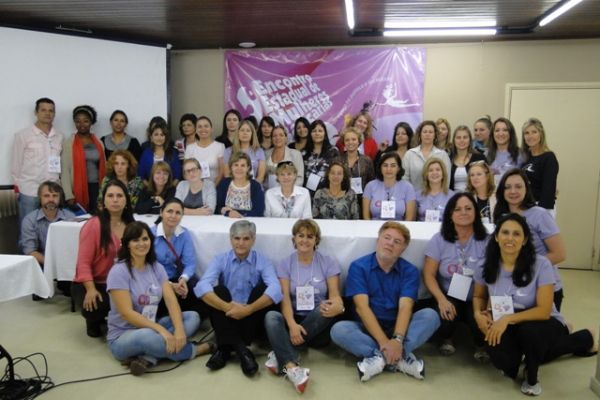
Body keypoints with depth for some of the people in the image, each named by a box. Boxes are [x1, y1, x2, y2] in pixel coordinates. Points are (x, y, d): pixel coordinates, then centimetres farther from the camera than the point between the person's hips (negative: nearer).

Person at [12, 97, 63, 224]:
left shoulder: (59, 137, 10)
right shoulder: (23, 135, 0)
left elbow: (61, 163, 11)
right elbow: (17, 163, 3)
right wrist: (17, 186, 2)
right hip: (29, 191, -3)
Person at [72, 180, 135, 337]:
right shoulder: (93, 225, -14)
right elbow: (83, 262, -14)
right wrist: (91, 290, -25)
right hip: (89, 284, -4)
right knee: (95, 307, -33)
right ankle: (94, 322, 9)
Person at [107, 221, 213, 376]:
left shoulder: (156, 267, 3)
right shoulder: (119, 271, -15)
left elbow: (171, 300, -7)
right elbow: (127, 313, -22)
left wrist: (179, 328, -25)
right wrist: (162, 330, -29)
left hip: (150, 327, 6)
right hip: (122, 337, -6)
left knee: (193, 317, -11)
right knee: (147, 336, -39)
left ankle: (148, 358, -27)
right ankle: (193, 350, -11)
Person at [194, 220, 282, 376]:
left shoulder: (262, 261, -4)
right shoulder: (220, 260, -3)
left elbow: (275, 290, -23)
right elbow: (201, 287, -21)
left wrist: (248, 309, -35)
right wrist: (227, 307, -34)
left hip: (250, 319, 0)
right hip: (226, 318, 0)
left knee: (263, 288, -23)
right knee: (218, 290, -23)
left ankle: (226, 347, -23)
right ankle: (240, 348, -33)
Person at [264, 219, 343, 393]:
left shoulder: (329, 262, 1)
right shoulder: (285, 264, 3)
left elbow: (334, 294, -7)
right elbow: (285, 297, -9)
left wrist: (337, 306, -33)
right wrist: (292, 324, -28)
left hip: (319, 323, 0)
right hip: (294, 319, 1)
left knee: (328, 308, -34)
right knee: (271, 316, -29)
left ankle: (280, 355, -31)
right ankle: (291, 366, -51)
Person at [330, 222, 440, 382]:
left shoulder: (410, 271, -2)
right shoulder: (358, 267, -8)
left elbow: (405, 307, -16)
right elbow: (362, 307, -18)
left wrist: (397, 339, -34)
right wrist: (383, 342, -29)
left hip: (397, 328, 2)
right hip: (368, 328, -1)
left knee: (430, 315, -22)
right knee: (338, 330, -30)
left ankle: (378, 357, -31)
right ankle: (401, 356, -31)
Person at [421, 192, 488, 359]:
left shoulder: (486, 241, -5)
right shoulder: (439, 239, -3)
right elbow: (429, 275, -6)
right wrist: (442, 300, -22)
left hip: (477, 300, 0)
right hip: (448, 297, 1)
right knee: (445, 313, -32)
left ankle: (482, 345, 7)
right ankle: (446, 340, 7)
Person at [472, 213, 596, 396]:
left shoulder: (541, 265, -20)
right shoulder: (487, 265, -10)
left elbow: (544, 311, -23)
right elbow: (479, 296, 7)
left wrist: (508, 319, -33)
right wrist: (478, 314, -15)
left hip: (543, 324, -3)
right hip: (506, 327, 4)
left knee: (528, 330, -40)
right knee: (502, 359, -29)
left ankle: (531, 378, -1)